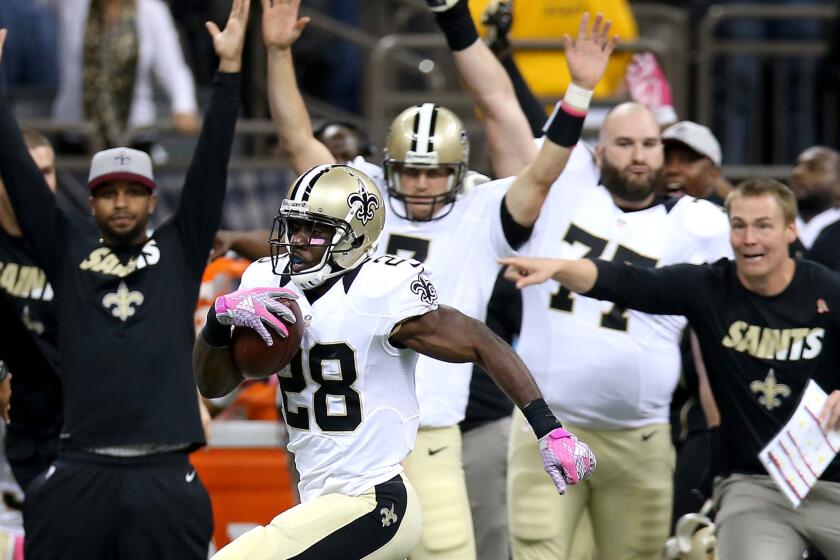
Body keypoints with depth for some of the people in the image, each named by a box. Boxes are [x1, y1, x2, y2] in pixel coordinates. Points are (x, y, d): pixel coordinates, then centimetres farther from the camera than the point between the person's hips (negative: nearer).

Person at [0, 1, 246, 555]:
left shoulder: (180, 251, 9)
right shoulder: (68, 253, 11)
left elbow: (210, 165, 4)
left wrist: (230, 69, -2)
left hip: (163, 475, -1)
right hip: (79, 473, 1)